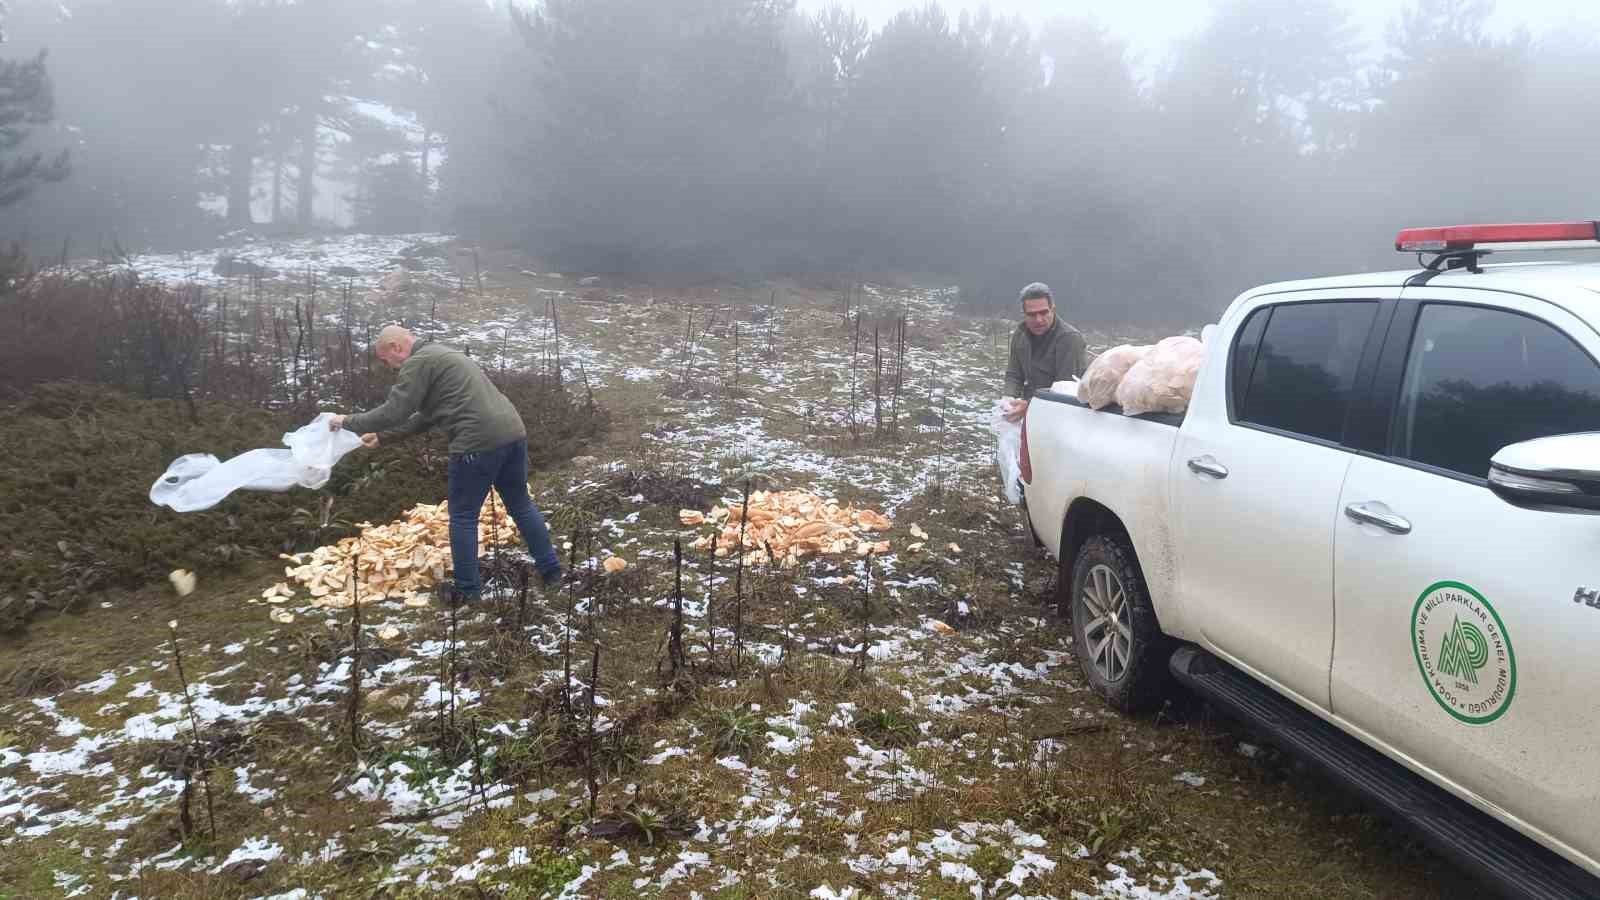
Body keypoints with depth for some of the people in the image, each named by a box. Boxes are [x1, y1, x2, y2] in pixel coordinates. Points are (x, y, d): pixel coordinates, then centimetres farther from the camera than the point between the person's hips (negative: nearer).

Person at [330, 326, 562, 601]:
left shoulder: (418, 363, -2)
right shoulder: (442, 354, 29)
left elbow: (394, 412, -7)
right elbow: (425, 417, 32)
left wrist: (348, 423, 6)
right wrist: (382, 435, 32)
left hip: (479, 442, -9)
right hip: (513, 431, 9)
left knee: (463, 517, 6)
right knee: (521, 505, 21)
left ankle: (468, 589, 13)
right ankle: (551, 570, 26)